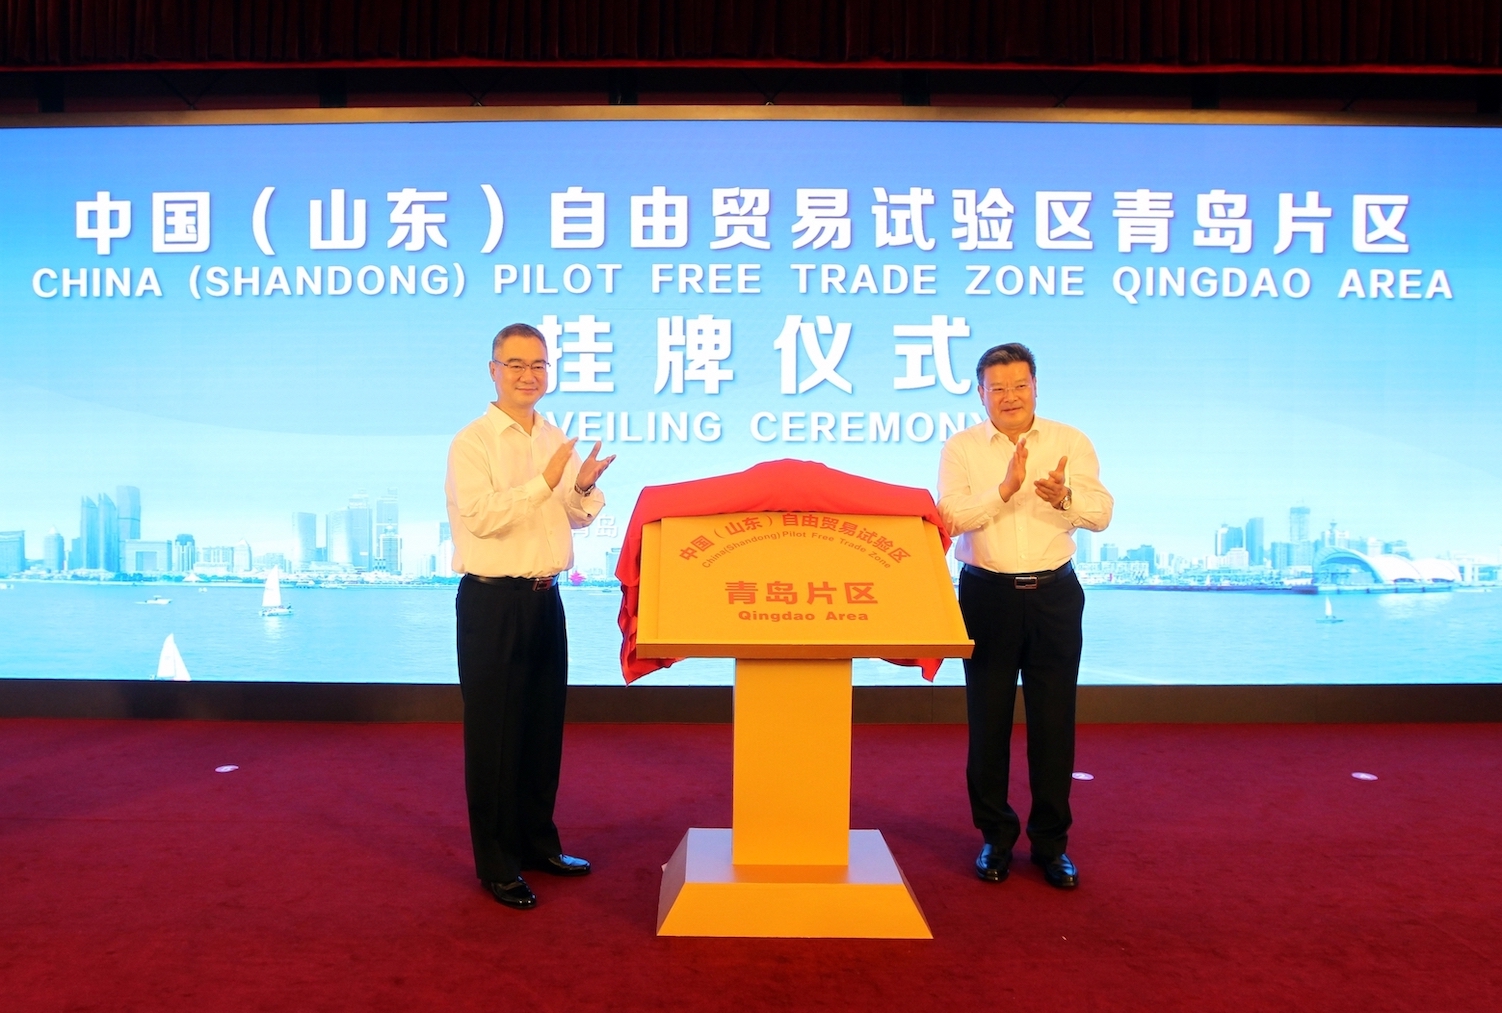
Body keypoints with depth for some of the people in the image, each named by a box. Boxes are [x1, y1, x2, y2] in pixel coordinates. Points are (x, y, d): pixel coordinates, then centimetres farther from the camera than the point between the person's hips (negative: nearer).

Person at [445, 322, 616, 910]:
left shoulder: (557, 440, 11)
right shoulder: (472, 442, -9)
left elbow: (579, 517, 13)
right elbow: (481, 515, -21)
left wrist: (584, 487, -7)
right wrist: (544, 483, -25)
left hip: (545, 597, 7)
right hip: (493, 601, -7)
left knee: (545, 726, 15)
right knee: (495, 733, 2)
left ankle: (538, 843, 32)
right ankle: (496, 866, 15)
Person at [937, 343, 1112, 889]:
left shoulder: (1071, 442, 6)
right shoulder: (961, 448, 3)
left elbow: (1101, 513, -3)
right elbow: (951, 516, -10)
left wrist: (1064, 496, -22)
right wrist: (1006, 489, -22)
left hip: (1054, 594, 1)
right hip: (987, 594, 0)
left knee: (1054, 721, 5)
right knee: (987, 720, 7)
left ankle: (1051, 843, 20)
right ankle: (995, 837, 22)